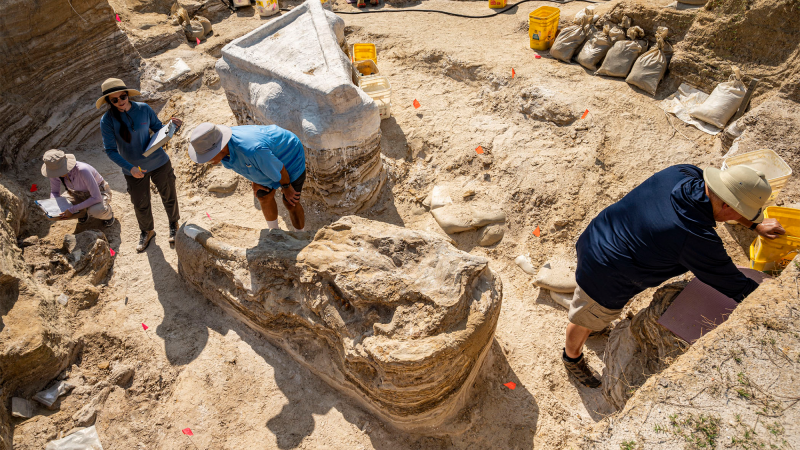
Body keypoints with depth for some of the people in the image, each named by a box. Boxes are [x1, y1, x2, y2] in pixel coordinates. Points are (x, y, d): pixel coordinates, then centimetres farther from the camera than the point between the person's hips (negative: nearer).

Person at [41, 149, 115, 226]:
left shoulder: (82, 170, -38)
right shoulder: (55, 170, -21)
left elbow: (97, 198, -36)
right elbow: (54, 192, -3)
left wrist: (72, 210, -36)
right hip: (77, 193, 6)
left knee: (96, 211, -40)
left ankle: (107, 212, -2)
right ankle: (83, 211, 11)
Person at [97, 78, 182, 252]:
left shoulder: (144, 109, -11)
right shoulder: (107, 120, -15)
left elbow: (158, 128, 4)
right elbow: (110, 150, -13)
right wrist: (130, 168, -26)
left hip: (159, 162, 1)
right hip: (134, 170, 0)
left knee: (169, 197, 16)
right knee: (140, 205, 16)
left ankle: (173, 224, 45)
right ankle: (147, 231, 44)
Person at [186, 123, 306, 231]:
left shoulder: (252, 151, -45)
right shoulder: (216, 143, -20)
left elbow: (279, 169, -27)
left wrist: (286, 187, -10)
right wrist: (255, 181, 3)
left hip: (289, 158, -7)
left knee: (290, 204, 3)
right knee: (264, 198, 16)